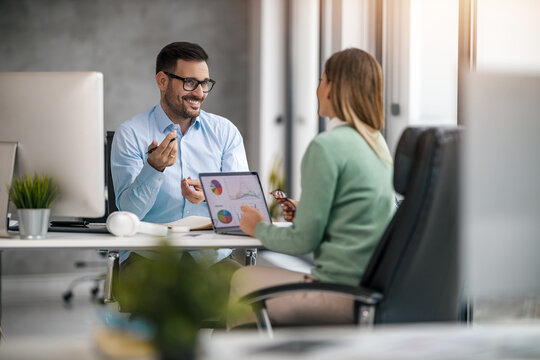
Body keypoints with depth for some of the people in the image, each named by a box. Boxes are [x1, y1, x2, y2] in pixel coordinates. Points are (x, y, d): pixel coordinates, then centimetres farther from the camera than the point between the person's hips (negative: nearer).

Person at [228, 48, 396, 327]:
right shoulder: (377, 142, 12)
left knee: (244, 280, 12)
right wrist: (305, 213, 20)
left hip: (344, 290, -9)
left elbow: (303, 240, -12)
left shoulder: (327, 146, -15)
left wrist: (259, 228, 7)